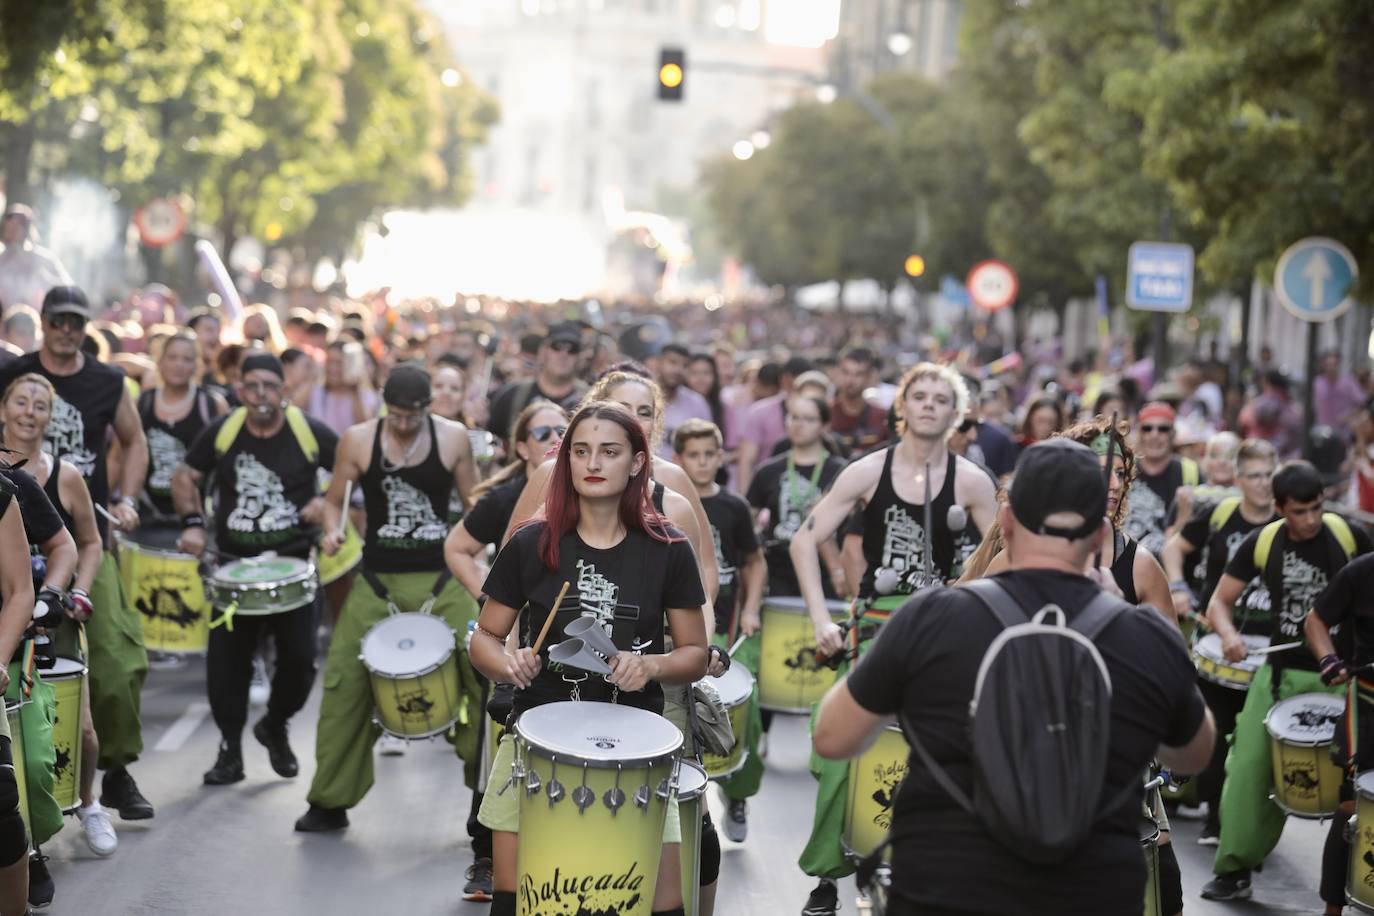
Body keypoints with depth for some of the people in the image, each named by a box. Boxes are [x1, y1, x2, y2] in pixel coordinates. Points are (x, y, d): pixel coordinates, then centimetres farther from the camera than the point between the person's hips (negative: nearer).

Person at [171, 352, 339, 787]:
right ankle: (230, 750, 15)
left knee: (299, 659, -3)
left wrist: (329, 502, -13)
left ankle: (275, 727, 26)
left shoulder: (310, 432, -8)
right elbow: (185, 477, 9)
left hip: (294, 561, -1)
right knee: (225, 660, 0)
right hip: (234, 564, 1)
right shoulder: (223, 430, -4)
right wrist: (192, 523, -5)